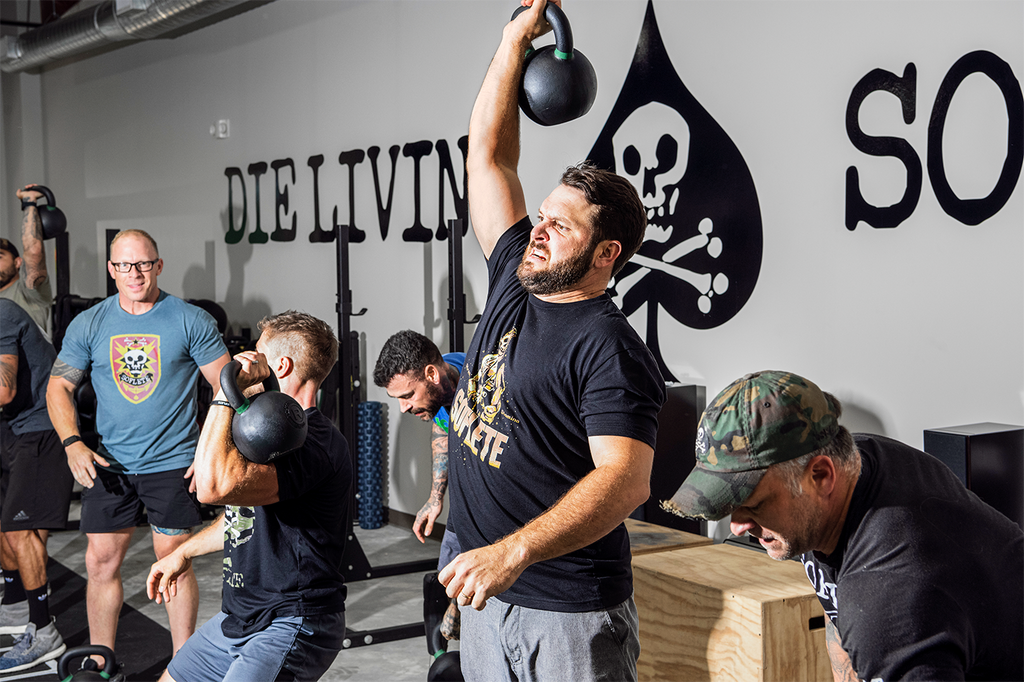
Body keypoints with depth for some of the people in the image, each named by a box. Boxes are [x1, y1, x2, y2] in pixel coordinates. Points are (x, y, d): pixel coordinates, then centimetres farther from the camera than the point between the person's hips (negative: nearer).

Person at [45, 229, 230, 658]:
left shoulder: (191, 321, -5)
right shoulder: (88, 325, 3)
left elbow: (226, 386, -3)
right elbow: (59, 386, 7)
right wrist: (72, 443, -9)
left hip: (173, 463, -3)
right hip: (108, 464, 3)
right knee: (101, 563, 6)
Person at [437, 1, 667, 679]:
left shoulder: (610, 349, -17)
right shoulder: (514, 285, 5)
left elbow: (626, 478, -28)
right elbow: (488, 154, 10)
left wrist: (513, 551, -38)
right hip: (488, 593, 8)